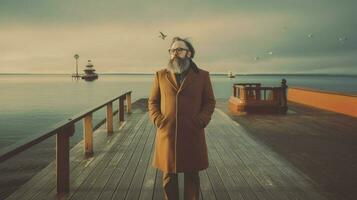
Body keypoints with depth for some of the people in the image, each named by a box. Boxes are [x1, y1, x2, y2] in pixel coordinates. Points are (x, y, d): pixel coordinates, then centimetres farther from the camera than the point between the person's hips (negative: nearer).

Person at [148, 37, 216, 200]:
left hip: (193, 134, -1)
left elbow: (210, 102, 5)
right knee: (169, 175, 9)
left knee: (192, 176, 7)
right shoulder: (161, 75, 8)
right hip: (167, 134, 1)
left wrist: (201, 122, -9)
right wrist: (158, 121, -4)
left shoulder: (202, 76, 4)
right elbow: (153, 101, 10)